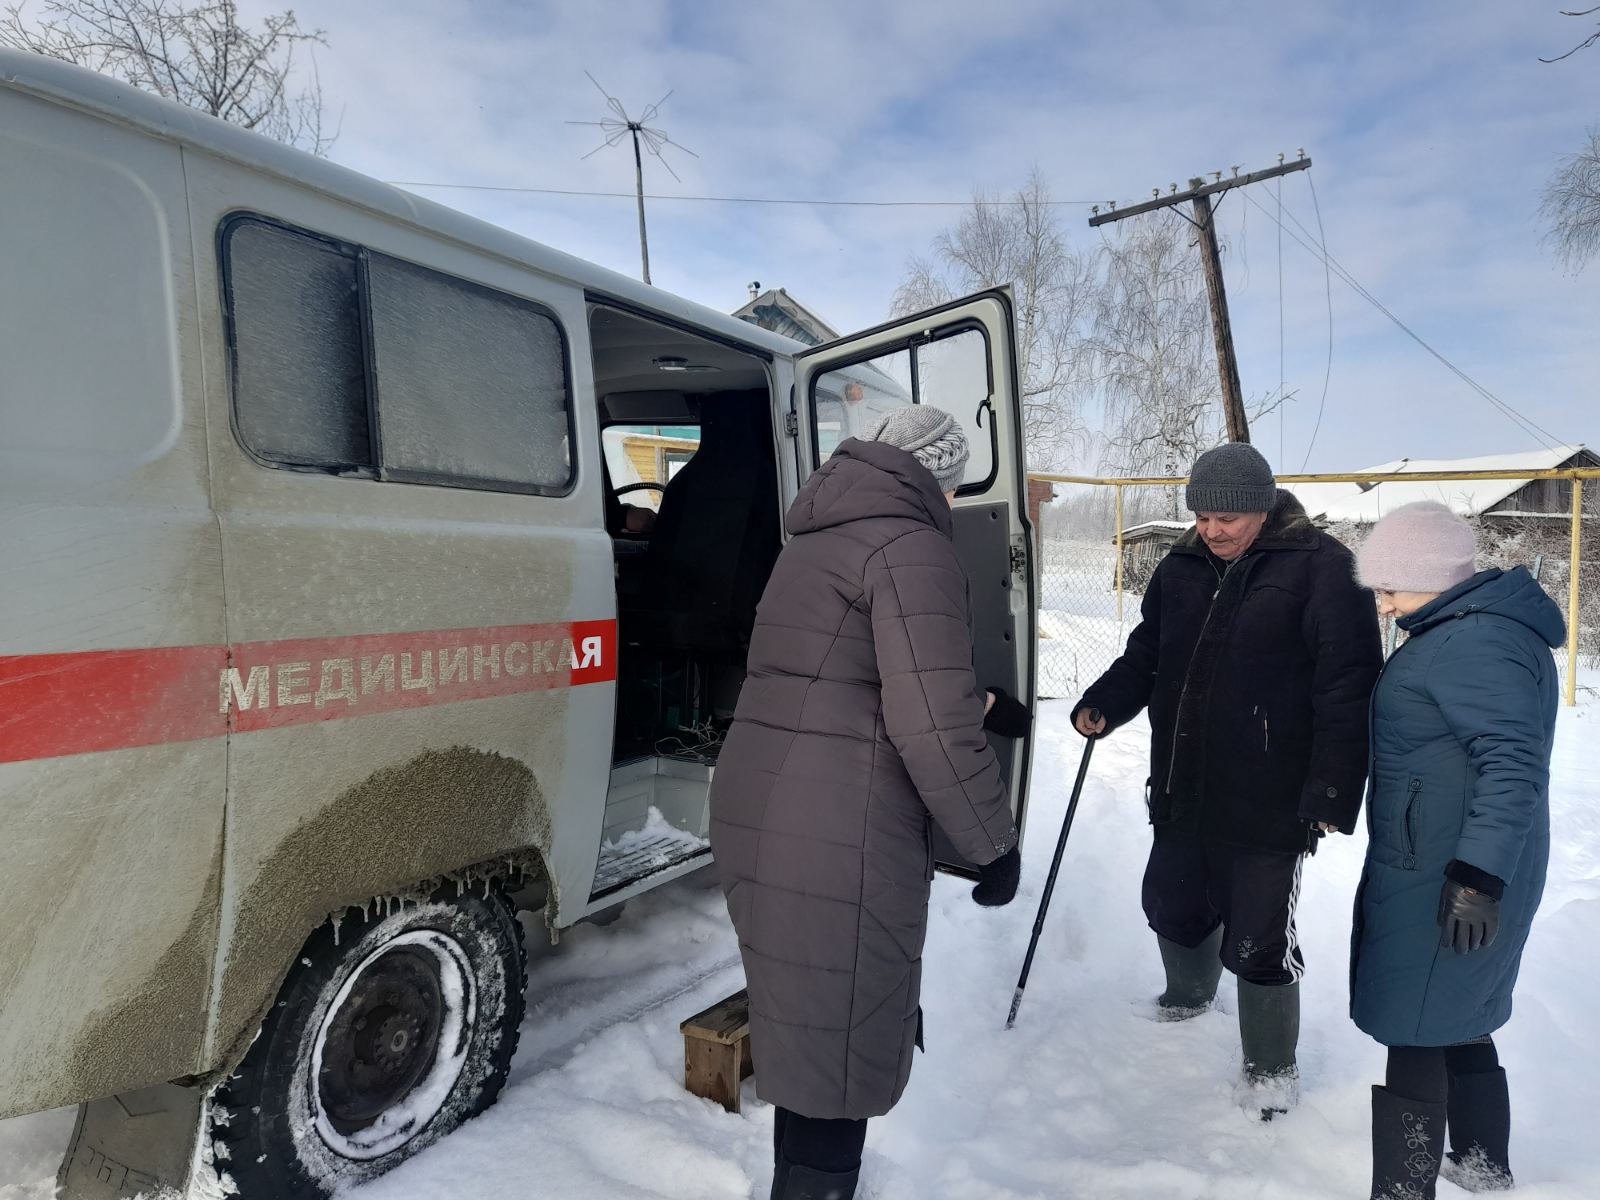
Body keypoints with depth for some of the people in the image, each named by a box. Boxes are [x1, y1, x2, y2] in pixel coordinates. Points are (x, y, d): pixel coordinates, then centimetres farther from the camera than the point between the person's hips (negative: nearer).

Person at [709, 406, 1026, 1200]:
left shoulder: (819, 541, 20)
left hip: (758, 814, 10)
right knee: (836, 1058, 6)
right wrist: (998, 846, -5)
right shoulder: (910, 548, -10)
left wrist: (986, 704, 45)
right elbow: (932, 726, -19)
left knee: (808, 1038, 26)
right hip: (838, 838, -9)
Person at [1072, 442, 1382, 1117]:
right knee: (1173, 905, 22)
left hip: (1269, 803, -6)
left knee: (1259, 940, 3)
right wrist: (1103, 704, -3)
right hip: (1183, 793, 6)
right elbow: (1146, 655, 15)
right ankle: (1189, 996, 52)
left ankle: (1271, 1066, 27)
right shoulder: (1181, 570, 7)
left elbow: (1349, 686, -13)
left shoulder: (1319, 569, -10)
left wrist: (1335, 789, -18)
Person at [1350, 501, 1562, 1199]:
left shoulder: (1475, 642, -22)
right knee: (1456, 1020, 23)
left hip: (1441, 880, -11)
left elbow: (1512, 765, -28)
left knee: (1414, 1034, -1)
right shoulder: (1469, 626, 12)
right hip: (1439, 867, 11)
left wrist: (1477, 879, -28)